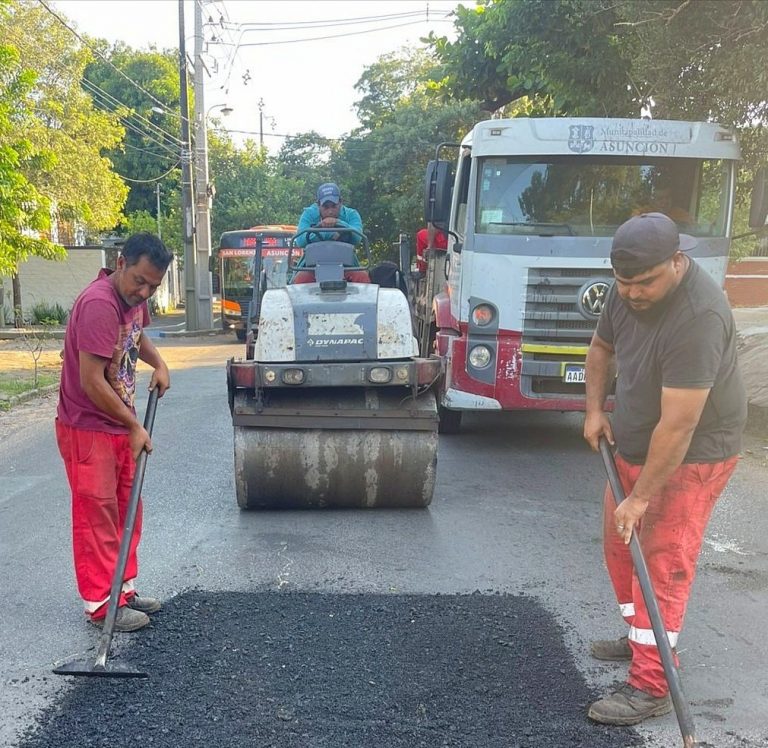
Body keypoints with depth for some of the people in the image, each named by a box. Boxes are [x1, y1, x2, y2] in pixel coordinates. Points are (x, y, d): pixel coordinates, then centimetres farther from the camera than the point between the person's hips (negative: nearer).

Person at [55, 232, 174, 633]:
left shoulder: (133, 296, 3)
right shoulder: (98, 304, -25)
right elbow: (91, 382, -26)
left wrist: (158, 363, 9)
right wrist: (134, 426, -18)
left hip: (119, 426, 9)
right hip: (87, 428, -9)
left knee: (127, 511, 15)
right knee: (96, 517, 0)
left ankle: (123, 589, 27)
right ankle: (100, 604, 11)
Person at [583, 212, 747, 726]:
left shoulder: (698, 316, -32)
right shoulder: (629, 291, -6)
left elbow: (679, 425, -31)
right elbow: (602, 346, 15)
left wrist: (641, 496, -26)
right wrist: (595, 409, 3)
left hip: (691, 456, -8)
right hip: (634, 446, 9)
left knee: (663, 564, -5)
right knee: (621, 548, 17)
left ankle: (651, 687, 6)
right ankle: (640, 638, 37)